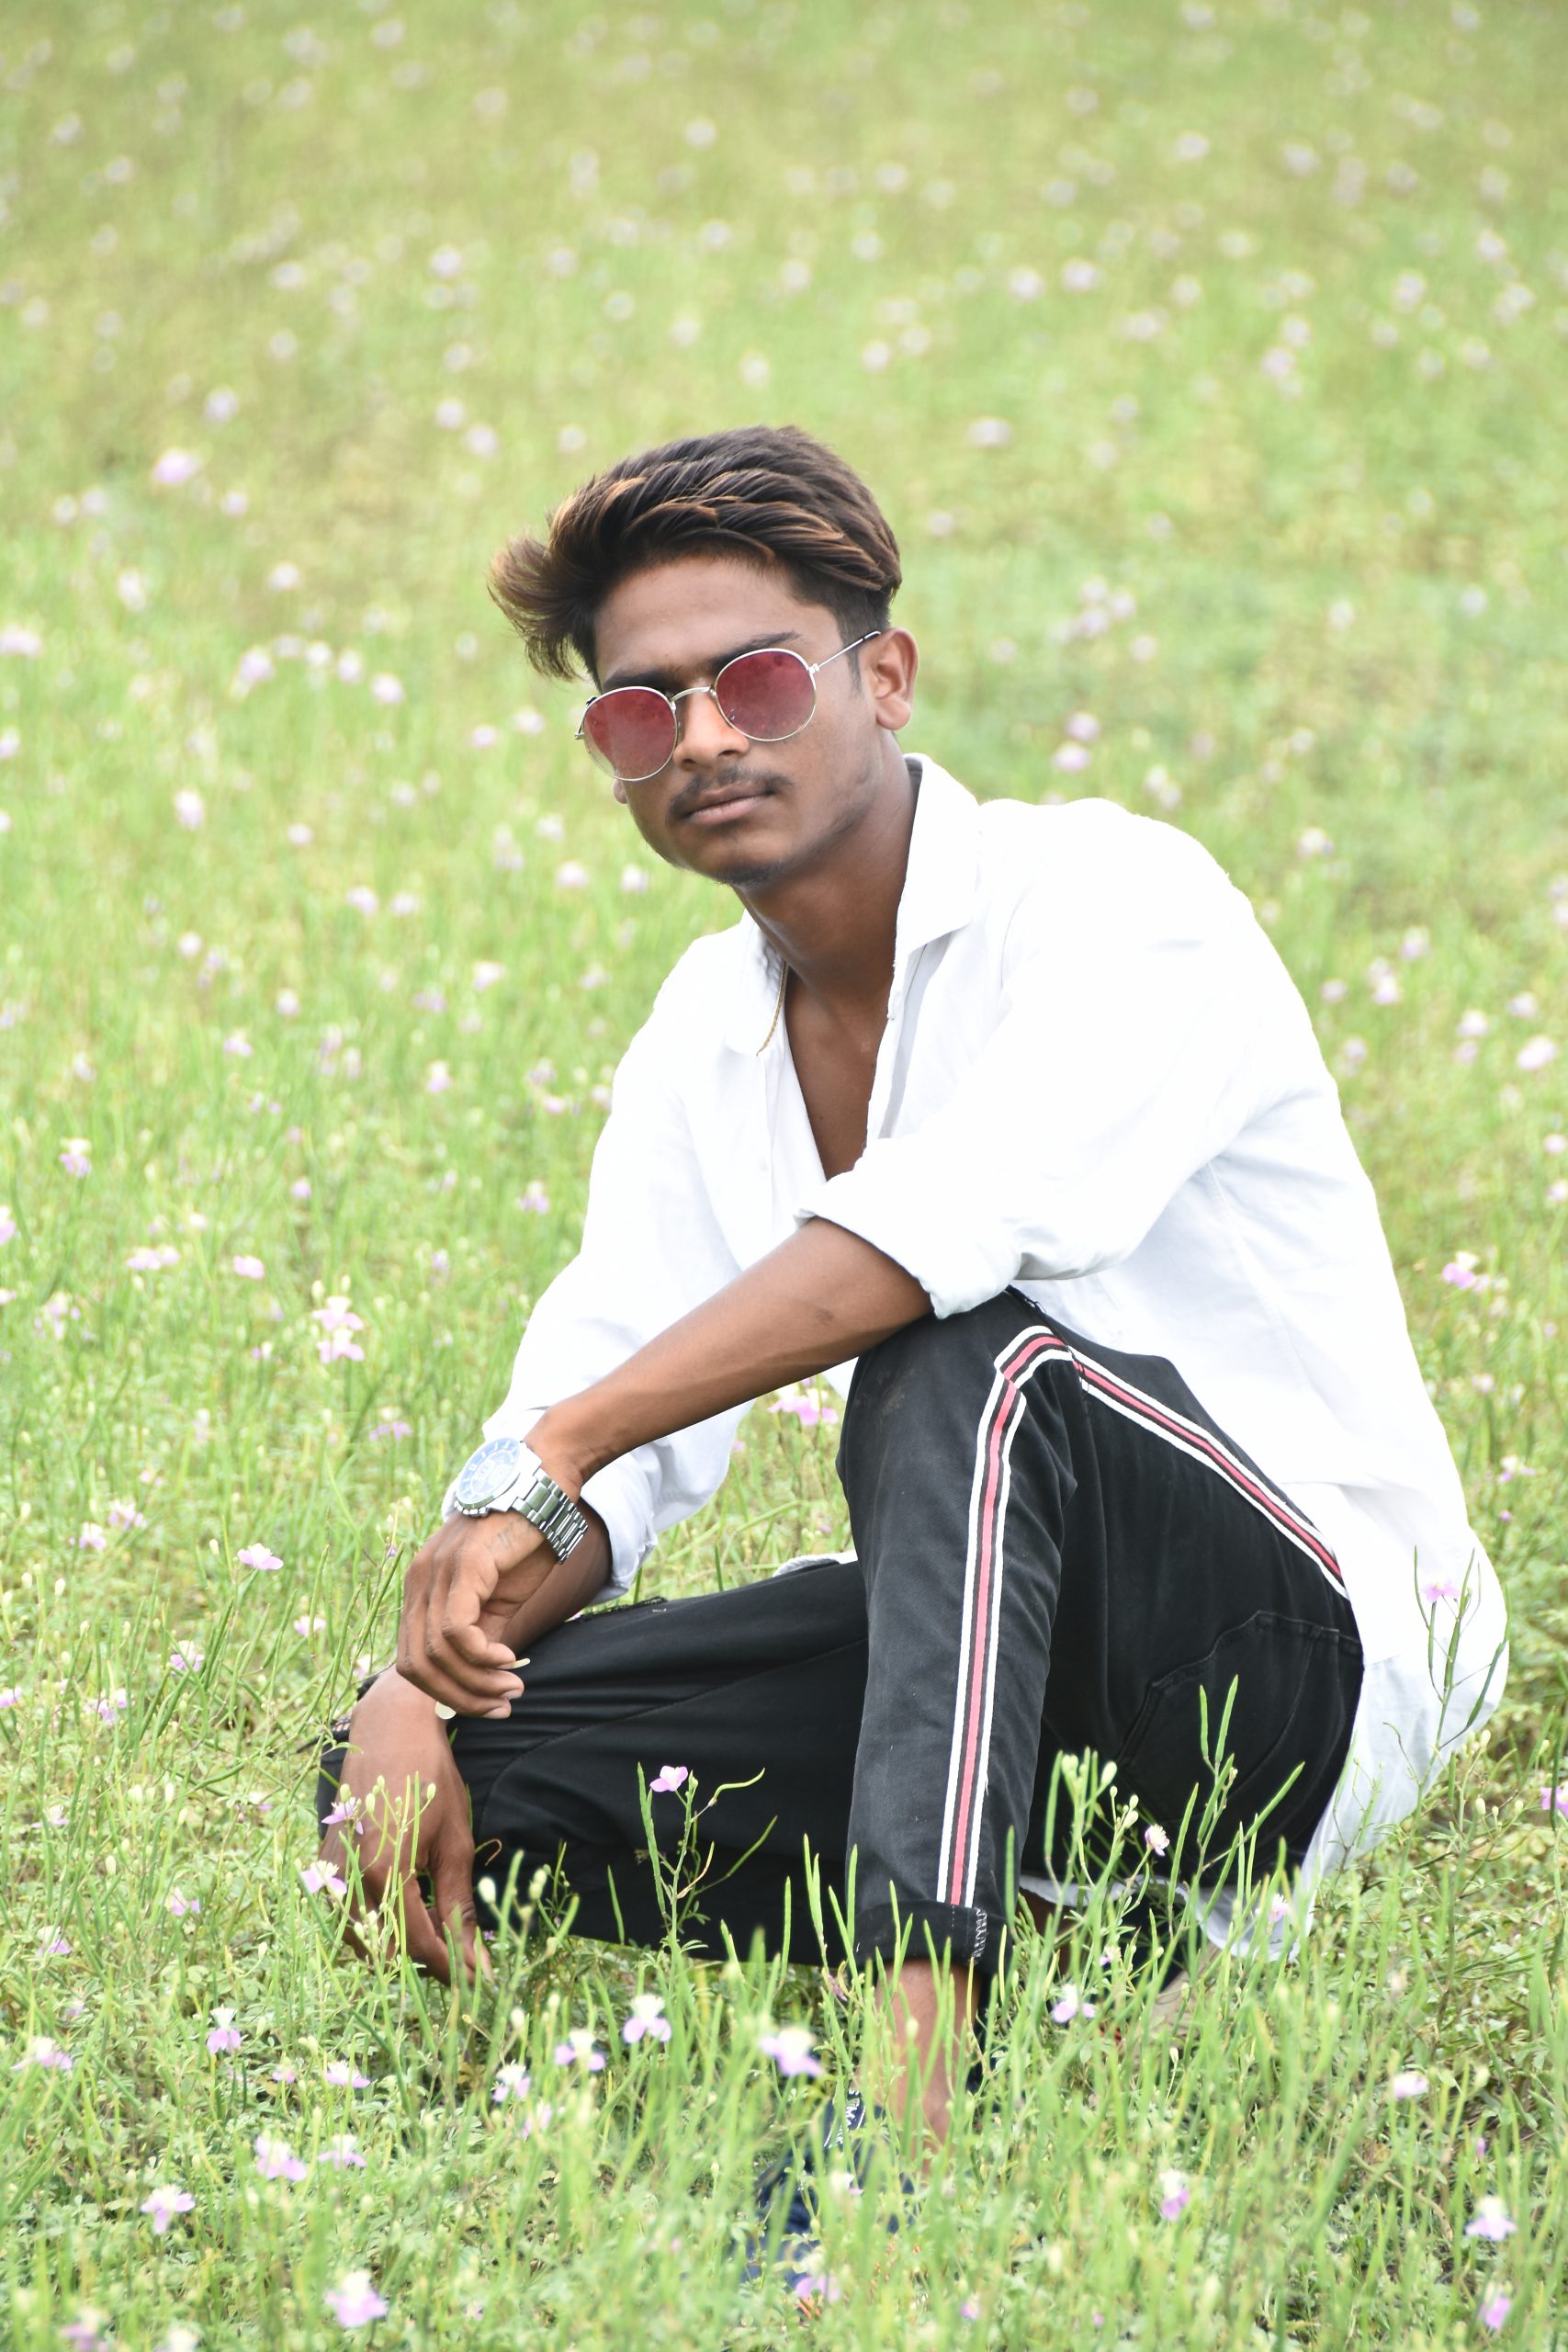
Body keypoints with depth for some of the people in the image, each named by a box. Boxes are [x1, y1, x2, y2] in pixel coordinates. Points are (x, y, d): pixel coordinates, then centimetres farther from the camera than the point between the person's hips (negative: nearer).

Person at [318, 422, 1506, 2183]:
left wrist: (537, 1462, -36)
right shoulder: (708, 1030, 8)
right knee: (433, 1760, -7)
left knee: (963, 1368, -37)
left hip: (1322, 1659, -7)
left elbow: (943, 1228, -34)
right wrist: (415, 1688, -16)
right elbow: (612, 1430, 4)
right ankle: (1066, 1923, -10)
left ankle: (916, 2064, -42)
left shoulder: (1111, 896, -15)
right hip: (1028, 1683, 7)